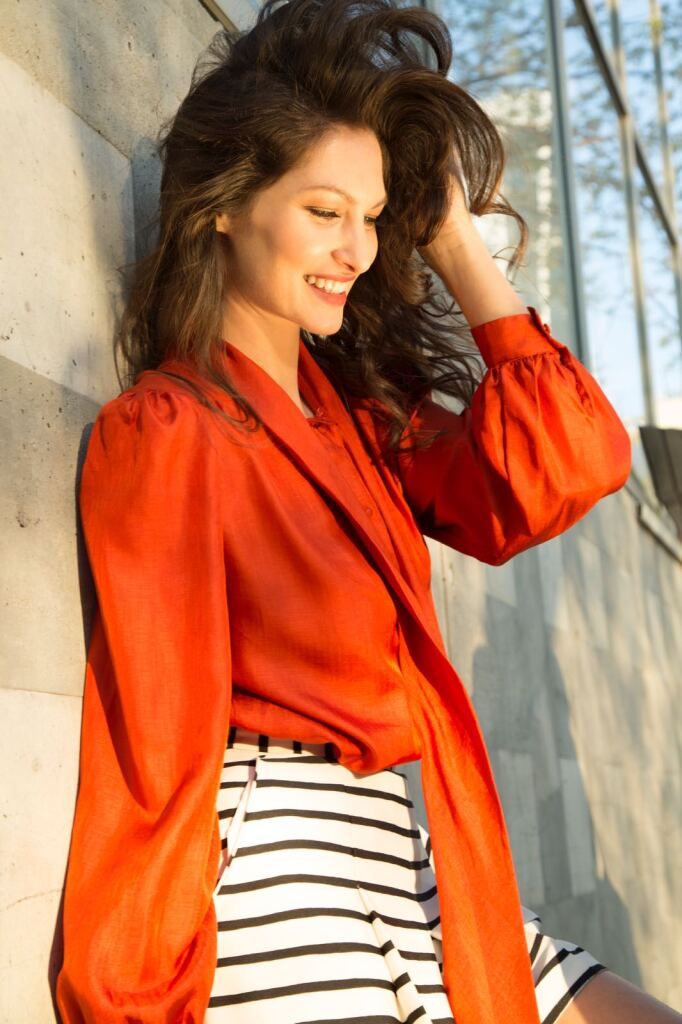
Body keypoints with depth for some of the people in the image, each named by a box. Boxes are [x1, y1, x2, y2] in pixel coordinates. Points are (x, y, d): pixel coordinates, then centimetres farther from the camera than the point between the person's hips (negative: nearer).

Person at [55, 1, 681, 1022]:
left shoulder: (362, 420, 15)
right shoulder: (164, 429, -7)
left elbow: (572, 461, 0)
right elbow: (155, 750, -12)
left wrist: (453, 240, 5)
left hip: (412, 885, 8)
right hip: (284, 896, -7)